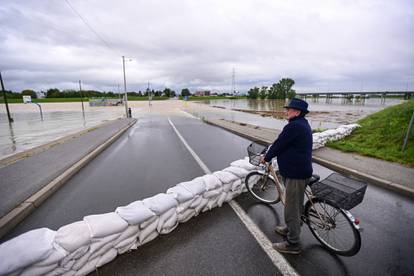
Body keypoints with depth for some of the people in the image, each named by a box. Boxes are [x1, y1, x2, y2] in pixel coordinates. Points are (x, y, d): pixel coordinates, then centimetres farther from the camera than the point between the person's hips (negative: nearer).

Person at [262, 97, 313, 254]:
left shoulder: (294, 126, -23)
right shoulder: (303, 124, 12)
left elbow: (278, 145, -19)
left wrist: (266, 158, -3)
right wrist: (271, 154, 20)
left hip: (296, 174, -11)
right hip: (300, 171, 11)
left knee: (291, 209, 3)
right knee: (295, 205, 25)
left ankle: (293, 244, 19)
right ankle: (290, 229, 45)